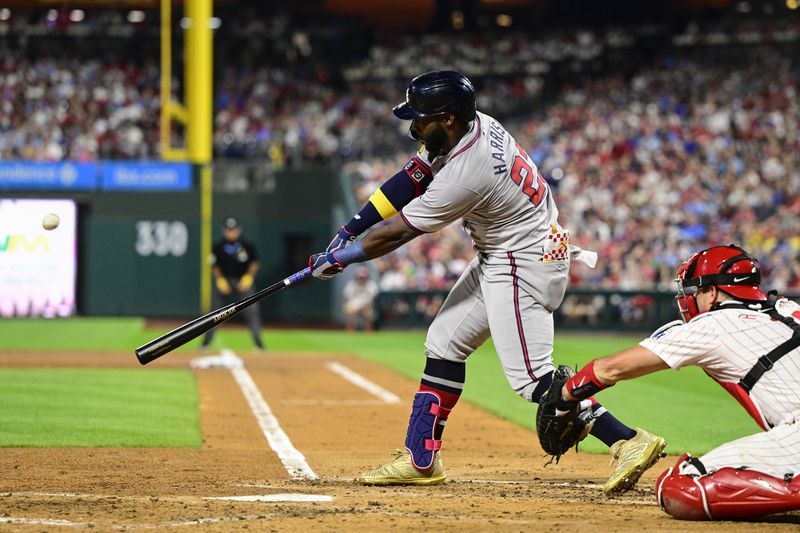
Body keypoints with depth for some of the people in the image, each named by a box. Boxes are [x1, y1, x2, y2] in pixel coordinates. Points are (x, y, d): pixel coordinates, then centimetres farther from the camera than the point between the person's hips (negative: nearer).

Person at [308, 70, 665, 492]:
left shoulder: (465, 175, -29)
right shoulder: (475, 126, -3)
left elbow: (396, 234, -18)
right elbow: (410, 179, 7)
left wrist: (339, 258, -4)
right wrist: (347, 232, 4)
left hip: (524, 263, -10)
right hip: (497, 259, 10)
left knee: (530, 375, -16)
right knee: (444, 344, 14)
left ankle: (628, 441, -19)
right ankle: (420, 460, 20)